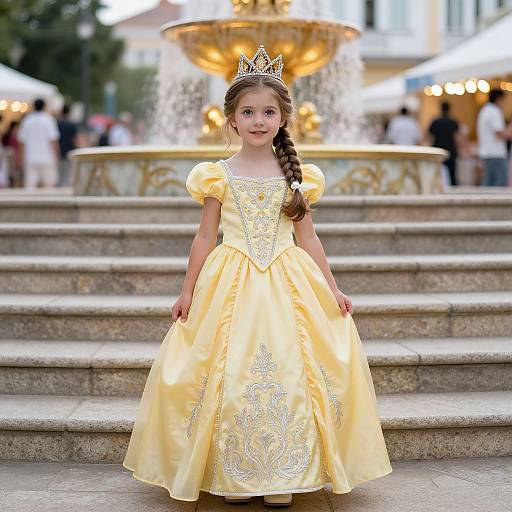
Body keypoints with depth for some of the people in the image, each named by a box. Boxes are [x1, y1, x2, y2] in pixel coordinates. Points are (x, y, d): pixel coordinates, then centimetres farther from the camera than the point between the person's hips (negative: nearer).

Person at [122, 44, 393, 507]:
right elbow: (205, 237, 7)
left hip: (287, 285, 1)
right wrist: (188, 292, 6)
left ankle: (282, 476, 7)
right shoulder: (219, 175, 3)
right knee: (231, 376, -3)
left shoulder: (298, 175, 5)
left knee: (288, 375, -5)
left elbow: (308, 238, 9)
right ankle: (234, 476, 10)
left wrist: (332, 289, 5)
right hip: (231, 286, 0)